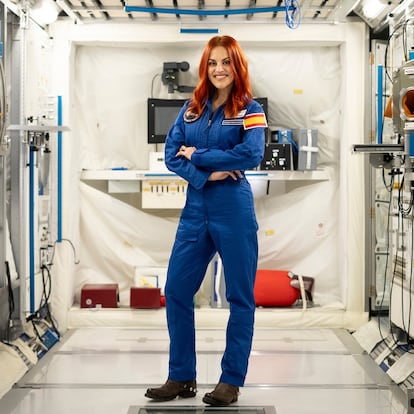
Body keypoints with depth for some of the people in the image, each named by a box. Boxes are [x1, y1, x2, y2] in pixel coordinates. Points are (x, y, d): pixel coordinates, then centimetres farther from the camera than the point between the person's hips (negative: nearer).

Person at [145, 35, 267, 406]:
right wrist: (206, 174, -14)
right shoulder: (192, 108, 10)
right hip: (196, 209, 5)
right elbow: (172, 154, 3)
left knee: (240, 298, 3)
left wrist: (196, 156, -11)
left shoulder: (250, 110, -2)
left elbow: (251, 155, -17)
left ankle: (232, 380, 16)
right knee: (176, 292, 6)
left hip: (234, 211, -5)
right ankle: (181, 378, 19)